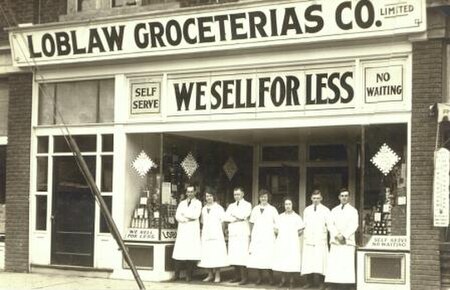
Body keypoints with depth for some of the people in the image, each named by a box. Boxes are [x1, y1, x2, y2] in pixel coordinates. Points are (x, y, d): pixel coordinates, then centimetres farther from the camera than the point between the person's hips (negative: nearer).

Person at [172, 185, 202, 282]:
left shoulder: (198, 203, 9)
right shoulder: (182, 203, 20)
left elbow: (196, 215, -7)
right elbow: (177, 216, 8)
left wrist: (184, 214, -1)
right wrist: (187, 219, -9)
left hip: (193, 230, -3)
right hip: (182, 229, 3)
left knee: (191, 253, -8)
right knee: (179, 253, -4)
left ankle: (188, 275, -3)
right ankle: (176, 275, 0)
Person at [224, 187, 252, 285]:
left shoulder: (247, 205, 6)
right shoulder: (231, 205, 20)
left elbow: (243, 215, -11)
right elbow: (226, 217, 5)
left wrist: (233, 214, 0)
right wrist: (236, 219, -8)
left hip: (243, 232, -5)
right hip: (232, 232, 5)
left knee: (242, 255, -12)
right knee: (234, 255, 2)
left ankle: (244, 277, -11)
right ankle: (237, 276, 9)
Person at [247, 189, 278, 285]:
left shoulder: (272, 209, 4)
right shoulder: (255, 209, 12)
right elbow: (252, 223, 15)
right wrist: (251, 236, 9)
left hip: (268, 237, -3)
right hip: (257, 237, 3)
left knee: (269, 257, -7)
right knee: (257, 257, -2)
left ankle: (271, 278, 2)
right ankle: (259, 277, 7)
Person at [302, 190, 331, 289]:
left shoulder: (325, 210, 7)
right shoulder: (306, 210, 16)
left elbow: (329, 224, 4)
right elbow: (304, 224, 17)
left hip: (321, 240, -2)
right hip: (308, 239, 2)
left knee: (320, 261, -8)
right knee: (308, 261, -2)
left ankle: (320, 282, -4)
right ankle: (309, 282, 4)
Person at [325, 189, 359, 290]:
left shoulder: (353, 211, 9)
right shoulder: (334, 210, 17)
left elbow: (353, 226, -3)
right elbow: (330, 225, 6)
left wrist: (344, 236, -15)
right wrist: (337, 235, -11)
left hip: (348, 241, -2)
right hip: (335, 241, 2)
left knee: (347, 265, -11)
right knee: (334, 265, -6)